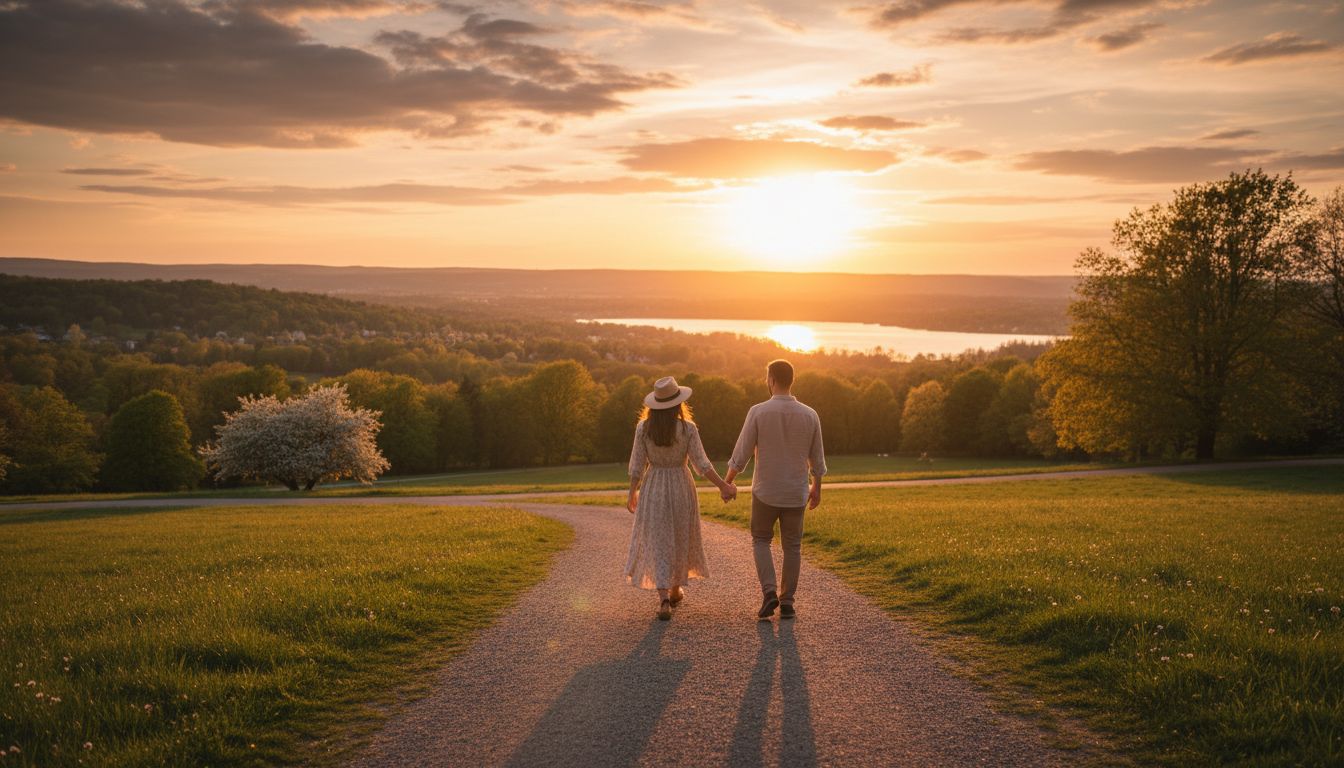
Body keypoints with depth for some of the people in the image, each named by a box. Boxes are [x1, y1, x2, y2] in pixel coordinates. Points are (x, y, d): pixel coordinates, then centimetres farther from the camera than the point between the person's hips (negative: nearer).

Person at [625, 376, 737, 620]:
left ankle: (664, 599, -10)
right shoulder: (688, 428, -12)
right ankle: (675, 591, 34)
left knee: (658, 544, 4)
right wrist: (724, 486, -2)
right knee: (680, 540, 19)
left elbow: (637, 465, -4)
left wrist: (632, 493, 9)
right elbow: (702, 464, -11)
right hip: (681, 488, 0)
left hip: (653, 490, 0)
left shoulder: (643, 427, -8)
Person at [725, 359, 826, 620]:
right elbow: (817, 459, 5)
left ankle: (769, 592, -2)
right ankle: (787, 603, 14)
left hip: (765, 491, -2)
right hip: (796, 493, 2)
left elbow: (741, 454, -10)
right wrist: (817, 488, 19)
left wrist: (727, 481, 5)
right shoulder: (809, 415, -4)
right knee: (792, 546, 14)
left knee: (761, 541, 16)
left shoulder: (758, 411, -13)